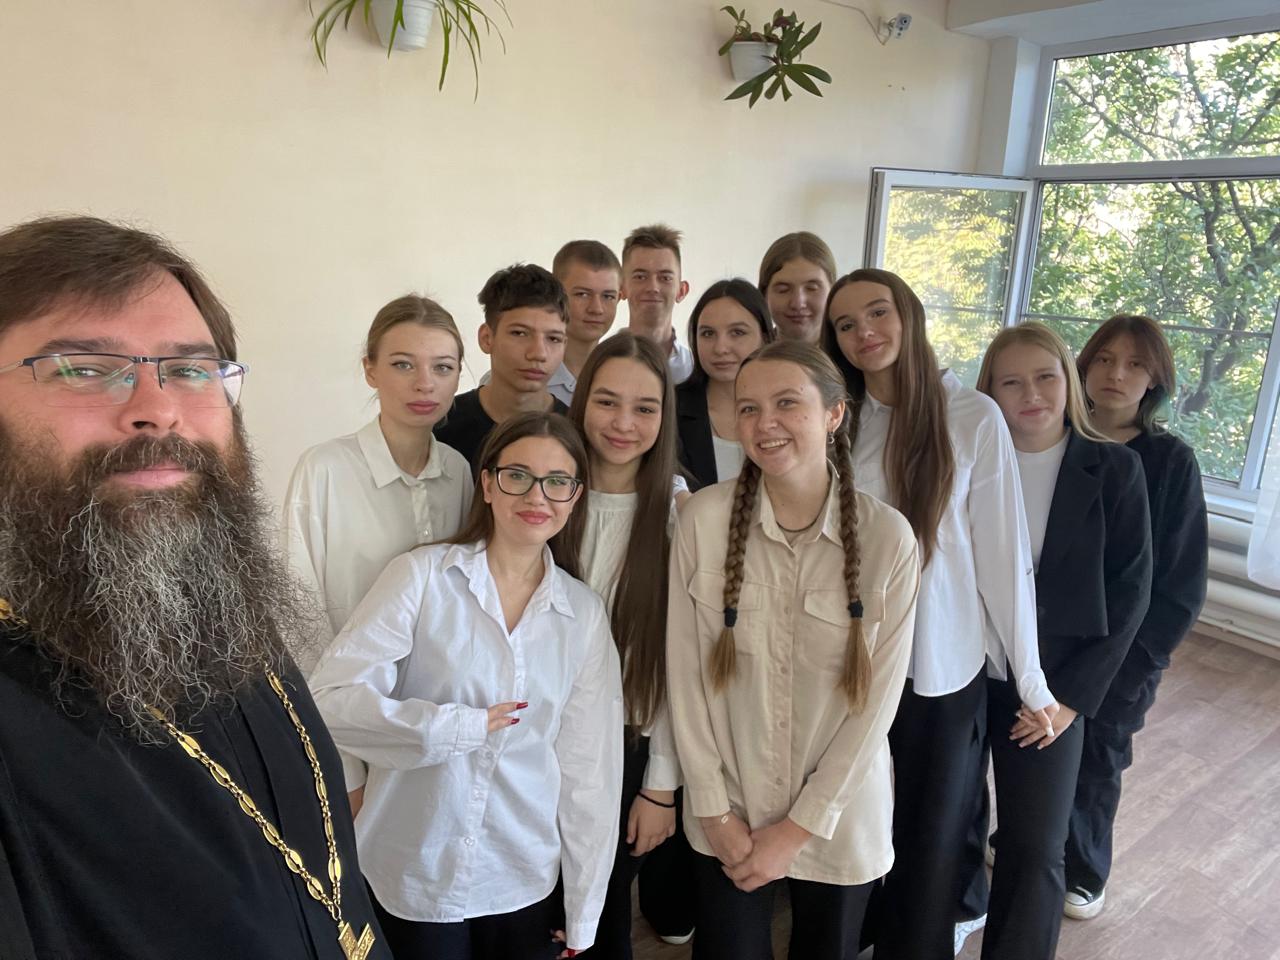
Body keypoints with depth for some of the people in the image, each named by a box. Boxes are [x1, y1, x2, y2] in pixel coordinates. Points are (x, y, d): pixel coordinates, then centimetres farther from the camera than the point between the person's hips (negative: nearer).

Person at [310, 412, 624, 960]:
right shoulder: (421, 576, -11)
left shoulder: (584, 614, -2)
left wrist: (583, 914, 3)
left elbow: (589, 766, 0)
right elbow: (329, 700, -17)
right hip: (411, 879, -2)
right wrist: (458, 726, -19)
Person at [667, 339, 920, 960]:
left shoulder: (889, 537, -13)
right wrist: (717, 811, -7)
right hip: (727, 819, 0)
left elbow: (878, 697, -9)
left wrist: (801, 827, -8)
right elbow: (686, 671, -9)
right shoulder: (704, 518, -14)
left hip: (839, 820, 1)